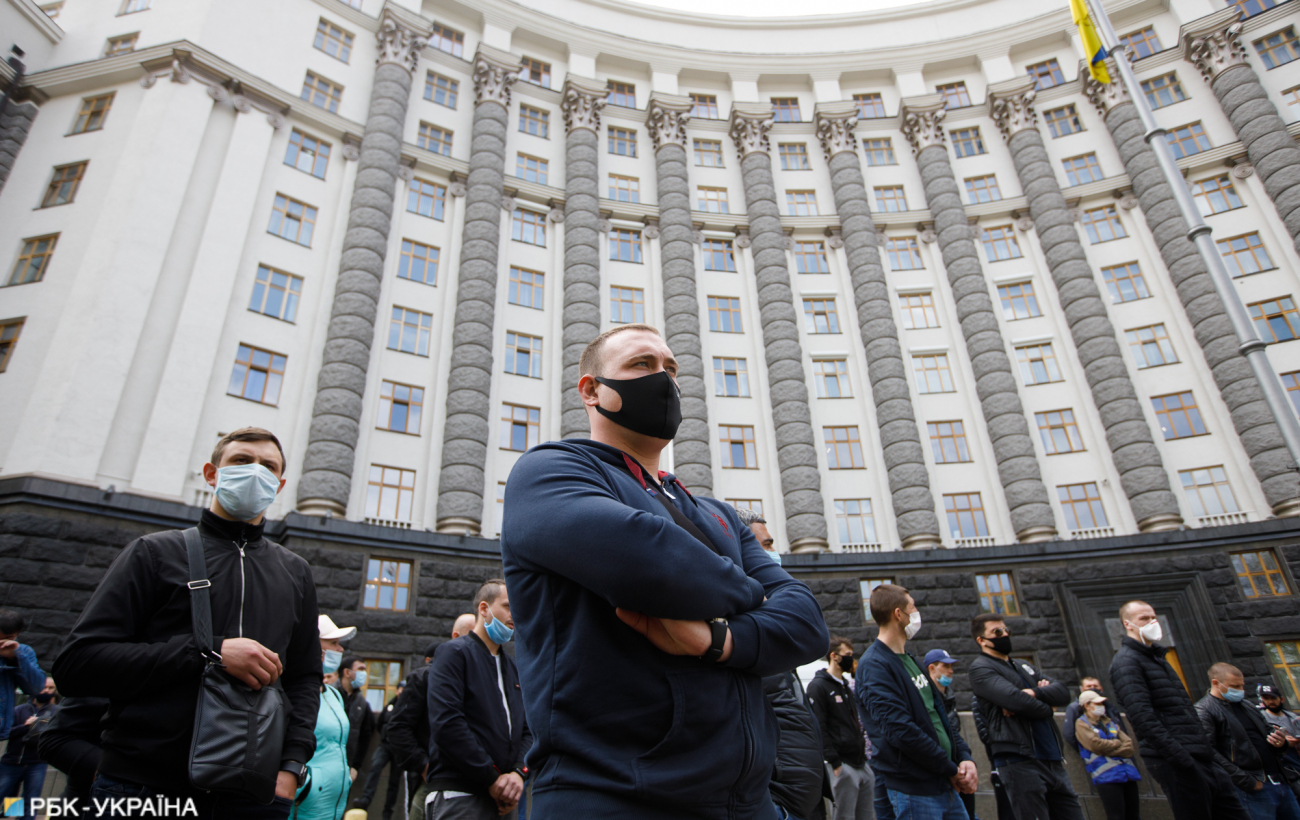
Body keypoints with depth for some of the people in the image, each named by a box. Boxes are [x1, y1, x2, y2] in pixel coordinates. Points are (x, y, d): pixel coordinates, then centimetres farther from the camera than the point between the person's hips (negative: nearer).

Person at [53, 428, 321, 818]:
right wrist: (210, 652, -16)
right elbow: (76, 664, -6)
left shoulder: (295, 573, 12)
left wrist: (292, 763, -2)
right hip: (143, 786, -2)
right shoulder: (155, 552, 3)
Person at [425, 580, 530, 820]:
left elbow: (527, 729, 12)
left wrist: (519, 773, -8)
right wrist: (492, 779, -17)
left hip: (505, 799, 6)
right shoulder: (454, 653, -5)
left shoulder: (513, 667, 17)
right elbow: (446, 723, -17)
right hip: (459, 797, -6)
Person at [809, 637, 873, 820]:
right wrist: (835, 763, -19)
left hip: (861, 764, 9)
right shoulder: (818, 686, -10)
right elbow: (818, 728, -16)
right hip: (843, 765, -8)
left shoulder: (845, 687, 19)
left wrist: (863, 755, 16)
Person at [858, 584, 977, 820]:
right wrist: (951, 769, -14)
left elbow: (937, 714, 16)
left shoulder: (910, 660, 14)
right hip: (913, 790, -8)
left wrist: (965, 757, 1)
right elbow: (900, 730, -23)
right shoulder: (874, 665, -17)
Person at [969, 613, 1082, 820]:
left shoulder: (1023, 665, 22)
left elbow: (1063, 692, 8)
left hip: (1053, 760, 8)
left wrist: (1035, 693, -11)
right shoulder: (981, 668, -4)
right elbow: (1016, 699, -19)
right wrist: (1045, 708, 1)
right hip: (1020, 761, -7)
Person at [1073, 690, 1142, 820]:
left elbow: (1131, 747, 10)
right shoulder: (1082, 723, 4)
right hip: (1106, 776, -6)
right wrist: (1118, 744, 3)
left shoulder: (1109, 721, 20)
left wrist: (1109, 749, -8)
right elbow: (1096, 745, -11)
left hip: (1128, 773, 6)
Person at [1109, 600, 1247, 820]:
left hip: (1202, 759, 9)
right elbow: (1141, 716, -20)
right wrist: (1180, 757, -25)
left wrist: (1206, 748, 16)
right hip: (1177, 763, -9)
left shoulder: (1156, 658, 21)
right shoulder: (1126, 661, -10)